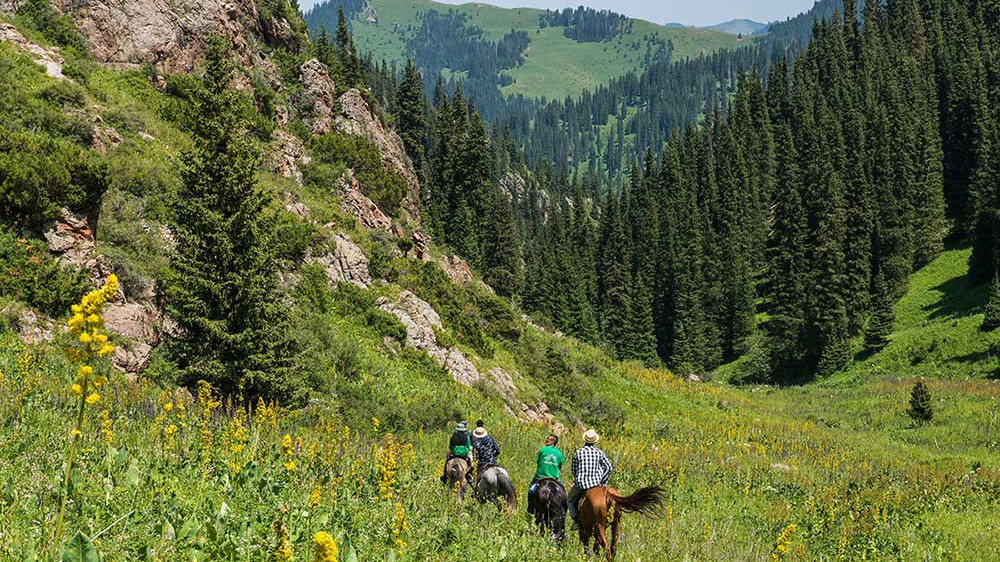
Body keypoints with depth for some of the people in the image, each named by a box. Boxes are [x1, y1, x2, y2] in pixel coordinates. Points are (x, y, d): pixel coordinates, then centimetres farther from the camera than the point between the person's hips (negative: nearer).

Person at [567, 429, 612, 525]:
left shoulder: (578, 452, 0)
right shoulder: (600, 453, 2)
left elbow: (574, 470, 5)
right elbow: (608, 467, 1)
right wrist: (603, 482, 8)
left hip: (580, 483, -1)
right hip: (596, 482, 1)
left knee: (570, 500, 22)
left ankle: (576, 518, 6)